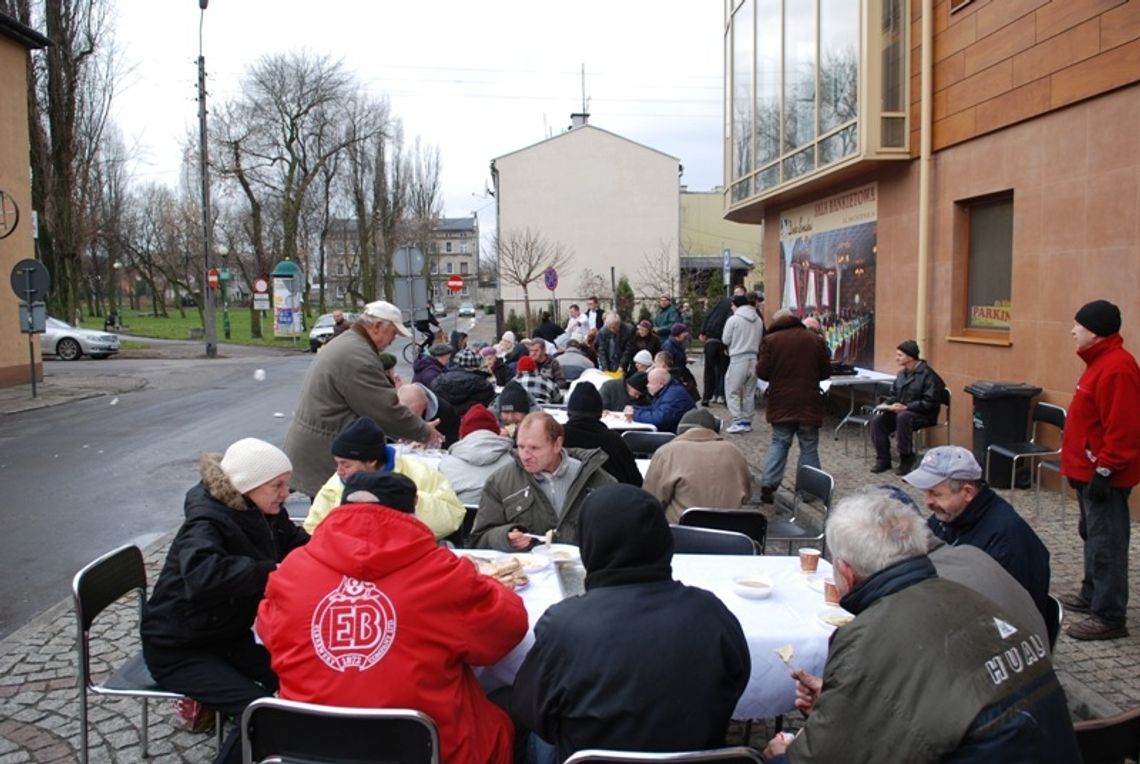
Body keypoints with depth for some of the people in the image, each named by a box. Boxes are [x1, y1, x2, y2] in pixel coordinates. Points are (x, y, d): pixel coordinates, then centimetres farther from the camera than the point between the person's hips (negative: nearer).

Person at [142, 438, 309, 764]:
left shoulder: (264, 514, -5)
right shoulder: (206, 523, -27)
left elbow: (297, 543, 12)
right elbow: (203, 574, -49)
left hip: (228, 635, 7)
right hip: (177, 650, -7)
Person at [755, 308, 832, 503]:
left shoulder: (770, 340, -5)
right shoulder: (814, 340, 3)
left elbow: (762, 372, -9)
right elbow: (826, 372, 6)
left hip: (780, 403, 0)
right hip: (808, 403, 0)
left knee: (779, 443, 12)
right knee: (809, 446, 9)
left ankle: (768, 483, 2)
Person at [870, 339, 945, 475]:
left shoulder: (928, 375, -14)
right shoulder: (902, 374, 11)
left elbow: (930, 402, -21)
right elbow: (893, 395, 20)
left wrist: (906, 407, -27)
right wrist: (886, 404, -3)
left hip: (924, 415, -7)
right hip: (901, 411, 8)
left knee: (903, 417, -38)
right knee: (877, 421, -16)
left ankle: (907, 459, -25)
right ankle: (883, 460, -7)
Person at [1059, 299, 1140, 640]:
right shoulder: (1101, 361, 12)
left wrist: (1104, 470, -22)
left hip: (1104, 475, -11)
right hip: (1090, 470, 11)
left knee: (1106, 544, -5)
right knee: (1092, 535, 20)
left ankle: (1110, 617, 2)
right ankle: (1092, 595, 34)